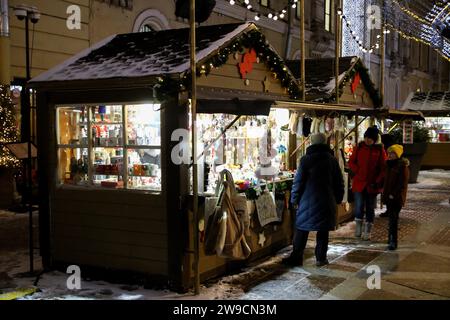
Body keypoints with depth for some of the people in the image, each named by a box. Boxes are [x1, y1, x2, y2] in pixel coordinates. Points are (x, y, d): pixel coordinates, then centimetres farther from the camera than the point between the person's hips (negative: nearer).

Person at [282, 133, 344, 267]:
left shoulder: (306, 159, -6)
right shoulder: (332, 160, 4)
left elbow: (298, 181, -7)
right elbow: (339, 182, 9)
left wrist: (294, 199, 1)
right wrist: (338, 199, 18)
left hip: (308, 201, -2)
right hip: (326, 201, 2)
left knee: (301, 229, 5)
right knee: (323, 231, 8)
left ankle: (296, 257, 8)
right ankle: (321, 258, 11)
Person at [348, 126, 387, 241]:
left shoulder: (380, 150, -1)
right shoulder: (359, 147, 2)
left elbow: (383, 168, 0)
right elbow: (351, 162, 8)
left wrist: (378, 182, -8)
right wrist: (358, 172, -7)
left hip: (372, 184, 0)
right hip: (359, 182, 0)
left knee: (370, 208, 7)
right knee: (359, 206, -6)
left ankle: (367, 232, 16)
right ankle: (358, 229, 15)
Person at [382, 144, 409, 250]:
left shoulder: (403, 166, -11)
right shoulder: (389, 165, 13)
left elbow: (402, 184, -15)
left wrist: (394, 194, -18)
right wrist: (385, 193, 14)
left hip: (397, 198, -8)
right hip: (389, 197, 8)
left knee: (393, 218, -11)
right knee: (391, 217, 15)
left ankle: (393, 241, -11)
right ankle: (391, 238, 25)